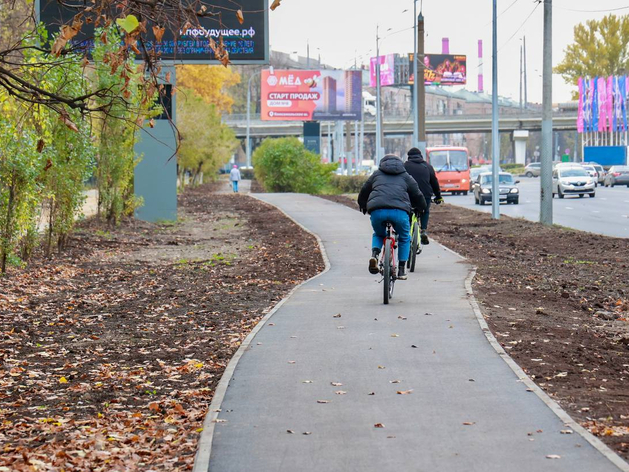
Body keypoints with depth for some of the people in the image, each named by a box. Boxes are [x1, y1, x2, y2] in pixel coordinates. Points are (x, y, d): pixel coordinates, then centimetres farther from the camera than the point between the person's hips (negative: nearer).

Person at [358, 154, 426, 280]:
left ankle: (375, 255, -1)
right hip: (399, 211, -1)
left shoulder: (376, 174, 28)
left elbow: (363, 192, 34)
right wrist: (419, 208, 46)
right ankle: (402, 270, 18)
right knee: (404, 238, 24)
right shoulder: (405, 176, 26)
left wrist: (363, 206, 53)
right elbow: (417, 195, 26)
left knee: (378, 235, 29)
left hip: (377, 210, 1)